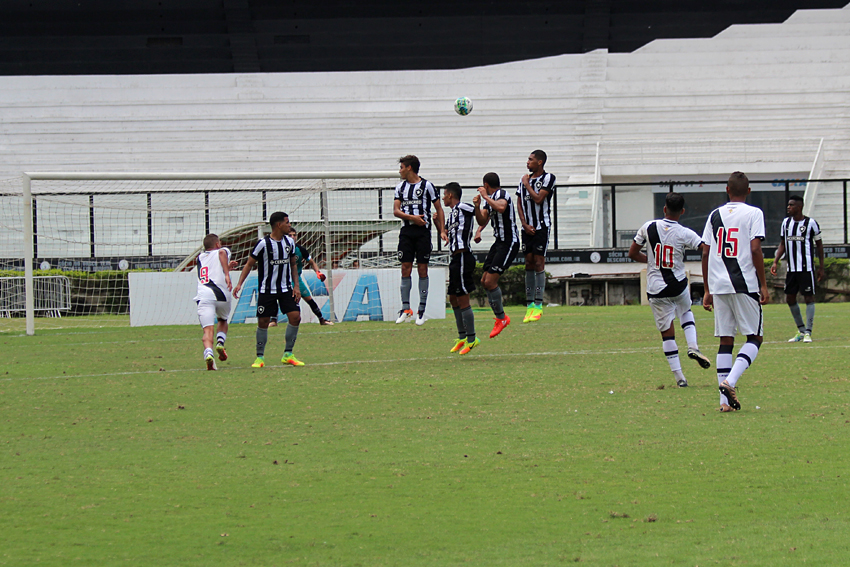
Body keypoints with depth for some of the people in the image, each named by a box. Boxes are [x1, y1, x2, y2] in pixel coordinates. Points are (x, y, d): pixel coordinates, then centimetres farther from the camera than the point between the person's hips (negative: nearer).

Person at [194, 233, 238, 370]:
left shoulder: (200, 258, 28)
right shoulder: (223, 251, 16)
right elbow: (222, 252, -10)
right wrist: (227, 274, -18)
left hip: (204, 296, 1)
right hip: (222, 295, -1)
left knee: (208, 329, -10)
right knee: (223, 321, 27)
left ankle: (208, 352, -37)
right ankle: (220, 342, 1)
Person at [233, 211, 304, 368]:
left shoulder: (289, 242, 4)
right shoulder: (263, 243, -12)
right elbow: (249, 264, -5)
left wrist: (296, 285, 7)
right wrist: (239, 284, -13)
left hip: (286, 289, 4)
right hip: (266, 289, -4)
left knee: (295, 317, -8)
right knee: (263, 321, -2)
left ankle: (288, 355, 3)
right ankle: (260, 357, 11)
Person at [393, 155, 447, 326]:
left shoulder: (427, 185, 1)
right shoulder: (400, 187, 13)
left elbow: (438, 209, 4)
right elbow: (396, 210, 5)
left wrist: (442, 230, -4)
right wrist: (412, 217, -11)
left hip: (423, 231, -4)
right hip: (406, 231, 4)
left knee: (422, 269, -2)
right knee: (405, 268, -1)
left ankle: (422, 311, 1)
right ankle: (406, 309, 1)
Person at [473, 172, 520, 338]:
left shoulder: (501, 194, -14)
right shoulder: (489, 199, 14)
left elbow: (501, 207, -36)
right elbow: (482, 221, 16)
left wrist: (485, 196, -24)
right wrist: (477, 207, -2)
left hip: (509, 243, -10)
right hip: (499, 242, 10)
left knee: (490, 281, -13)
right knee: (484, 281, 10)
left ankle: (501, 318, 1)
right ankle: (500, 317, 20)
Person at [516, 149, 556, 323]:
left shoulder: (548, 178, -6)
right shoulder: (525, 179, 13)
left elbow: (538, 198, -17)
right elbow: (519, 203, 13)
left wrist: (527, 184, -6)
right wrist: (525, 224, 2)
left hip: (542, 226, -6)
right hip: (527, 227, 6)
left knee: (539, 262, -9)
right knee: (529, 263, 4)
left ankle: (538, 306, -9)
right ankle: (530, 304, 6)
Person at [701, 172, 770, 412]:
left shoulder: (715, 215, 11)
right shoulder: (753, 214, -2)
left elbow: (706, 254, 10)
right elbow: (755, 249, -11)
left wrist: (708, 290, 16)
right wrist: (763, 284, -6)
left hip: (718, 285, 4)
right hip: (745, 284, -4)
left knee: (725, 341, 8)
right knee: (754, 337, 5)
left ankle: (725, 400, 3)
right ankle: (730, 381, -18)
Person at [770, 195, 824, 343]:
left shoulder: (810, 223, -5)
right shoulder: (786, 222, 9)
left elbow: (819, 244, 1)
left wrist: (821, 267, 0)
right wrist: (776, 262, 5)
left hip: (806, 268, -6)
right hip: (791, 268, 6)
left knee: (808, 298, -6)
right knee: (790, 299, 7)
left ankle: (808, 332, -5)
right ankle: (801, 330, 20)